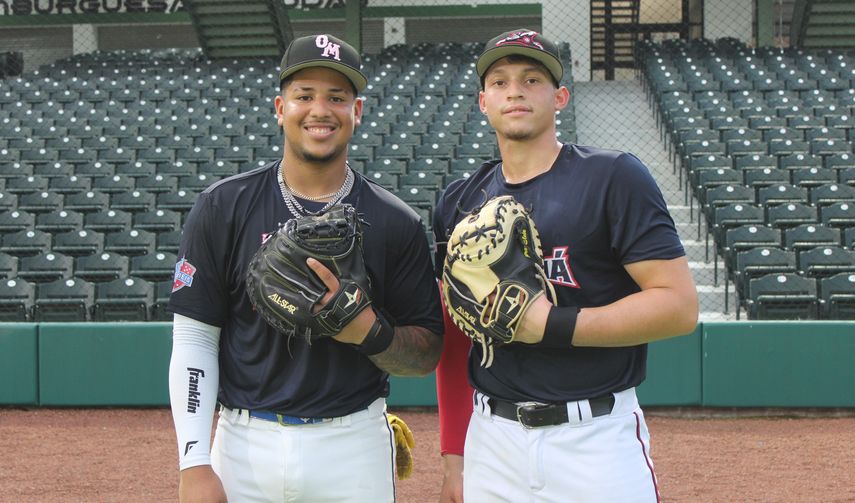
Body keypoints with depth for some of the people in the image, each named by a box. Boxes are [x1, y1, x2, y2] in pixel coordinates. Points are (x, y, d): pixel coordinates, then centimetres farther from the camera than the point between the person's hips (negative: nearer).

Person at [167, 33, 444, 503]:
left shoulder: (396, 223, 0)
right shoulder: (224, 207, 0)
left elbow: (428, 353, 3)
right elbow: (194, 341, -1)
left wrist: (369, 331, -17)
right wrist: (194, 464, -8)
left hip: (355, 446, 1)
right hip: (244, 443, 0)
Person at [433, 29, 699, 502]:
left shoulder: (614, 178, -5)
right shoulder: (459, 201, 10)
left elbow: (680, 305, -11)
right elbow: (453, 337, 14)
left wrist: (552, 324, -16)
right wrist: (453, 454, 9)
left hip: (598, 440, -4)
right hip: (491, 441, 4)